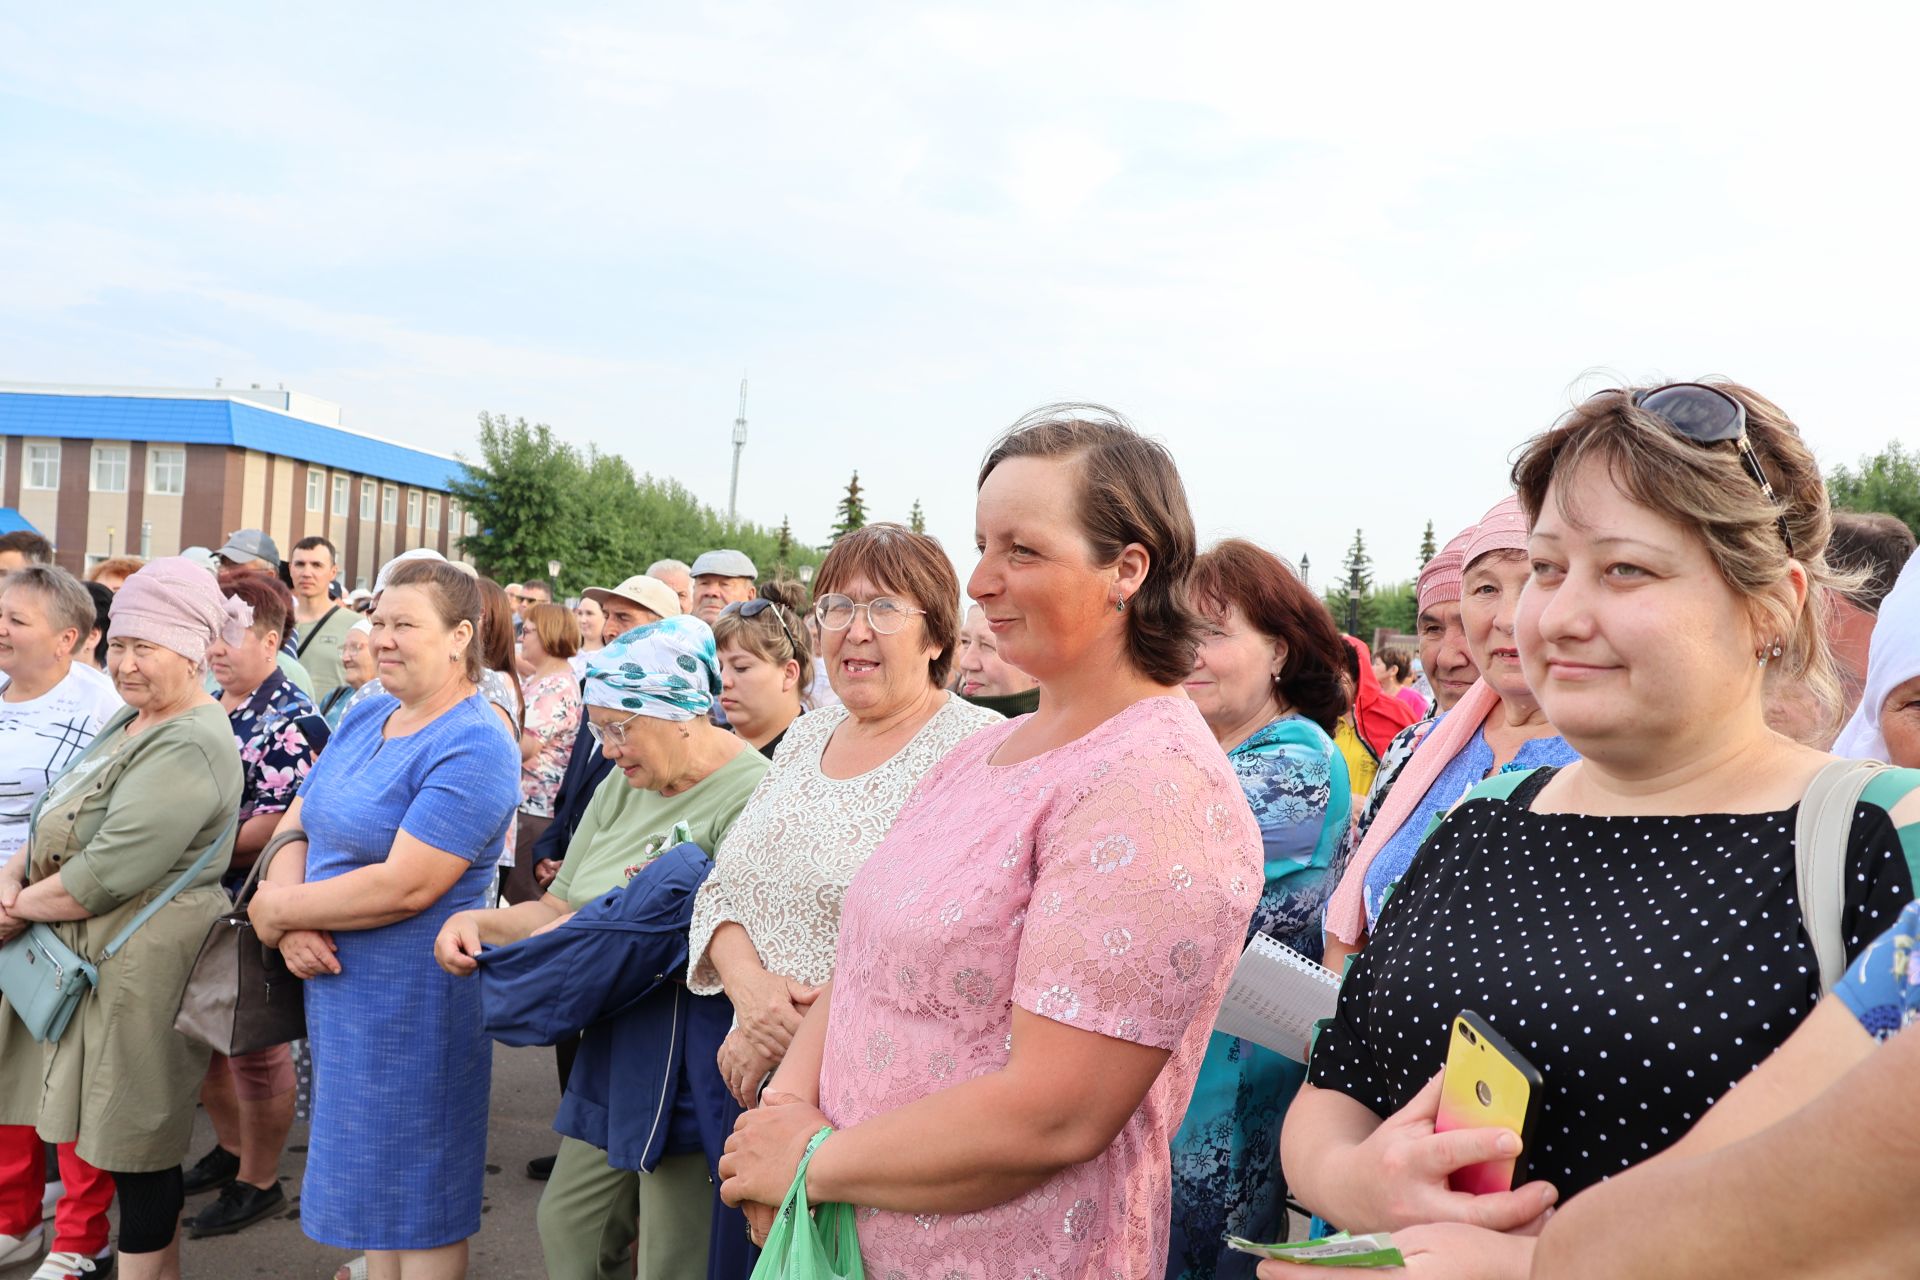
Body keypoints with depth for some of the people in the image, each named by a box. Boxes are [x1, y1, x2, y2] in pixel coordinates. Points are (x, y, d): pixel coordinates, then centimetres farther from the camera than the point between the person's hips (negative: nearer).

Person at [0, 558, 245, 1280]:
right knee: (114, 1131, 17)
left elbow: (104, 877, -24)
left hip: (140, 969, -9)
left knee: (135, 1144, 3)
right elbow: (59, 818, 16)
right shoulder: (130, 719, 12)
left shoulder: (188, 750, -22)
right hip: (87, 956, 10)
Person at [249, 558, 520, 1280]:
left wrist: (275, 909, -13)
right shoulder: (366, 716, 7)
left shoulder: (474, 748, -21)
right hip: (338, 983, 8)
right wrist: (292, 923, -12)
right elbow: (296, 822, 6)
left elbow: (402, 887, -26)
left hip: (414, 998, -8)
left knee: (418, 1200, 8)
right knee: (369, 1184, 22)